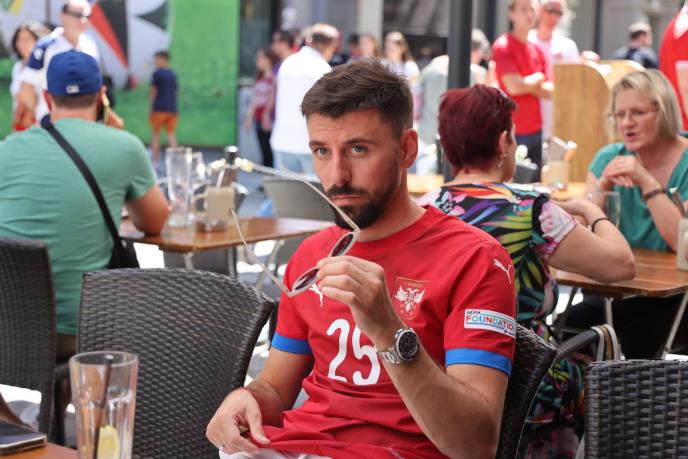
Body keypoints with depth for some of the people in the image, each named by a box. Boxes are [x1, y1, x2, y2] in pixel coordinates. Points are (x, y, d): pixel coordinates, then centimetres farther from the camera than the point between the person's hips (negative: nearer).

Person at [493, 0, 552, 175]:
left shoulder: (537, 51, 12)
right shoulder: (503, 46, -9)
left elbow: (549, 90, 8)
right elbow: (513, 87, -18)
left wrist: (525, 84, -8)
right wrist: (537, 78, -1)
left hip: (536, 130, 7)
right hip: (513, 131, -7)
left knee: (535, 182, 10)